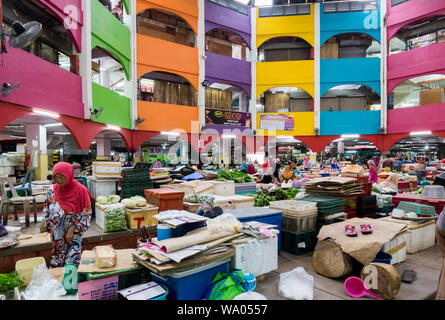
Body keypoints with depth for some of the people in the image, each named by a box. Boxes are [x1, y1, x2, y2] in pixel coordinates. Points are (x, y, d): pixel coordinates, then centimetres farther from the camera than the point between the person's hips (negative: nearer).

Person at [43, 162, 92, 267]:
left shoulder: (80, 190, -12)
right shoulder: (52, 192, -1)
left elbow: (86, 214, -9)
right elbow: (46, 212, 10)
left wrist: (72, 230, -12)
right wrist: (51, 229, 3)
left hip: (74, 233, -3)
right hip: (58, 235, 3)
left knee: (71, 263, -4)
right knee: (56, 265, 7)